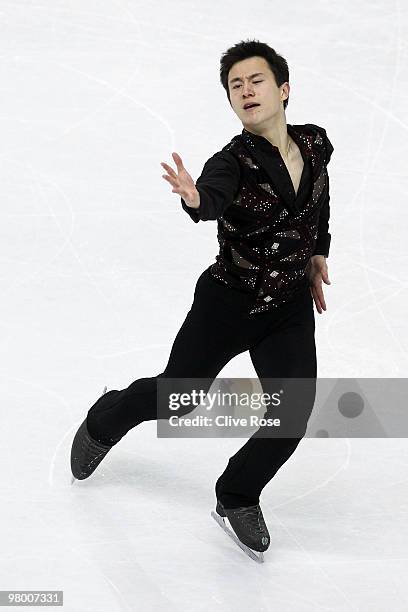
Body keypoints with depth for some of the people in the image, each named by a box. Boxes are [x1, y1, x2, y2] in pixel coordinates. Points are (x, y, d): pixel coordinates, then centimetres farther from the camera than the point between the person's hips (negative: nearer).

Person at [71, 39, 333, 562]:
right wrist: (194, 198, -65)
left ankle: (238, 497, 16)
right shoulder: (231, 162, -19)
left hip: (291, 309, 3)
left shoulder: (315, 145, -5)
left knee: (293, 416, -11)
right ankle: (103, 424, 45)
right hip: (227, 302, -3)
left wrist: (317, 255, 11)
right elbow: (213, 200, -43)